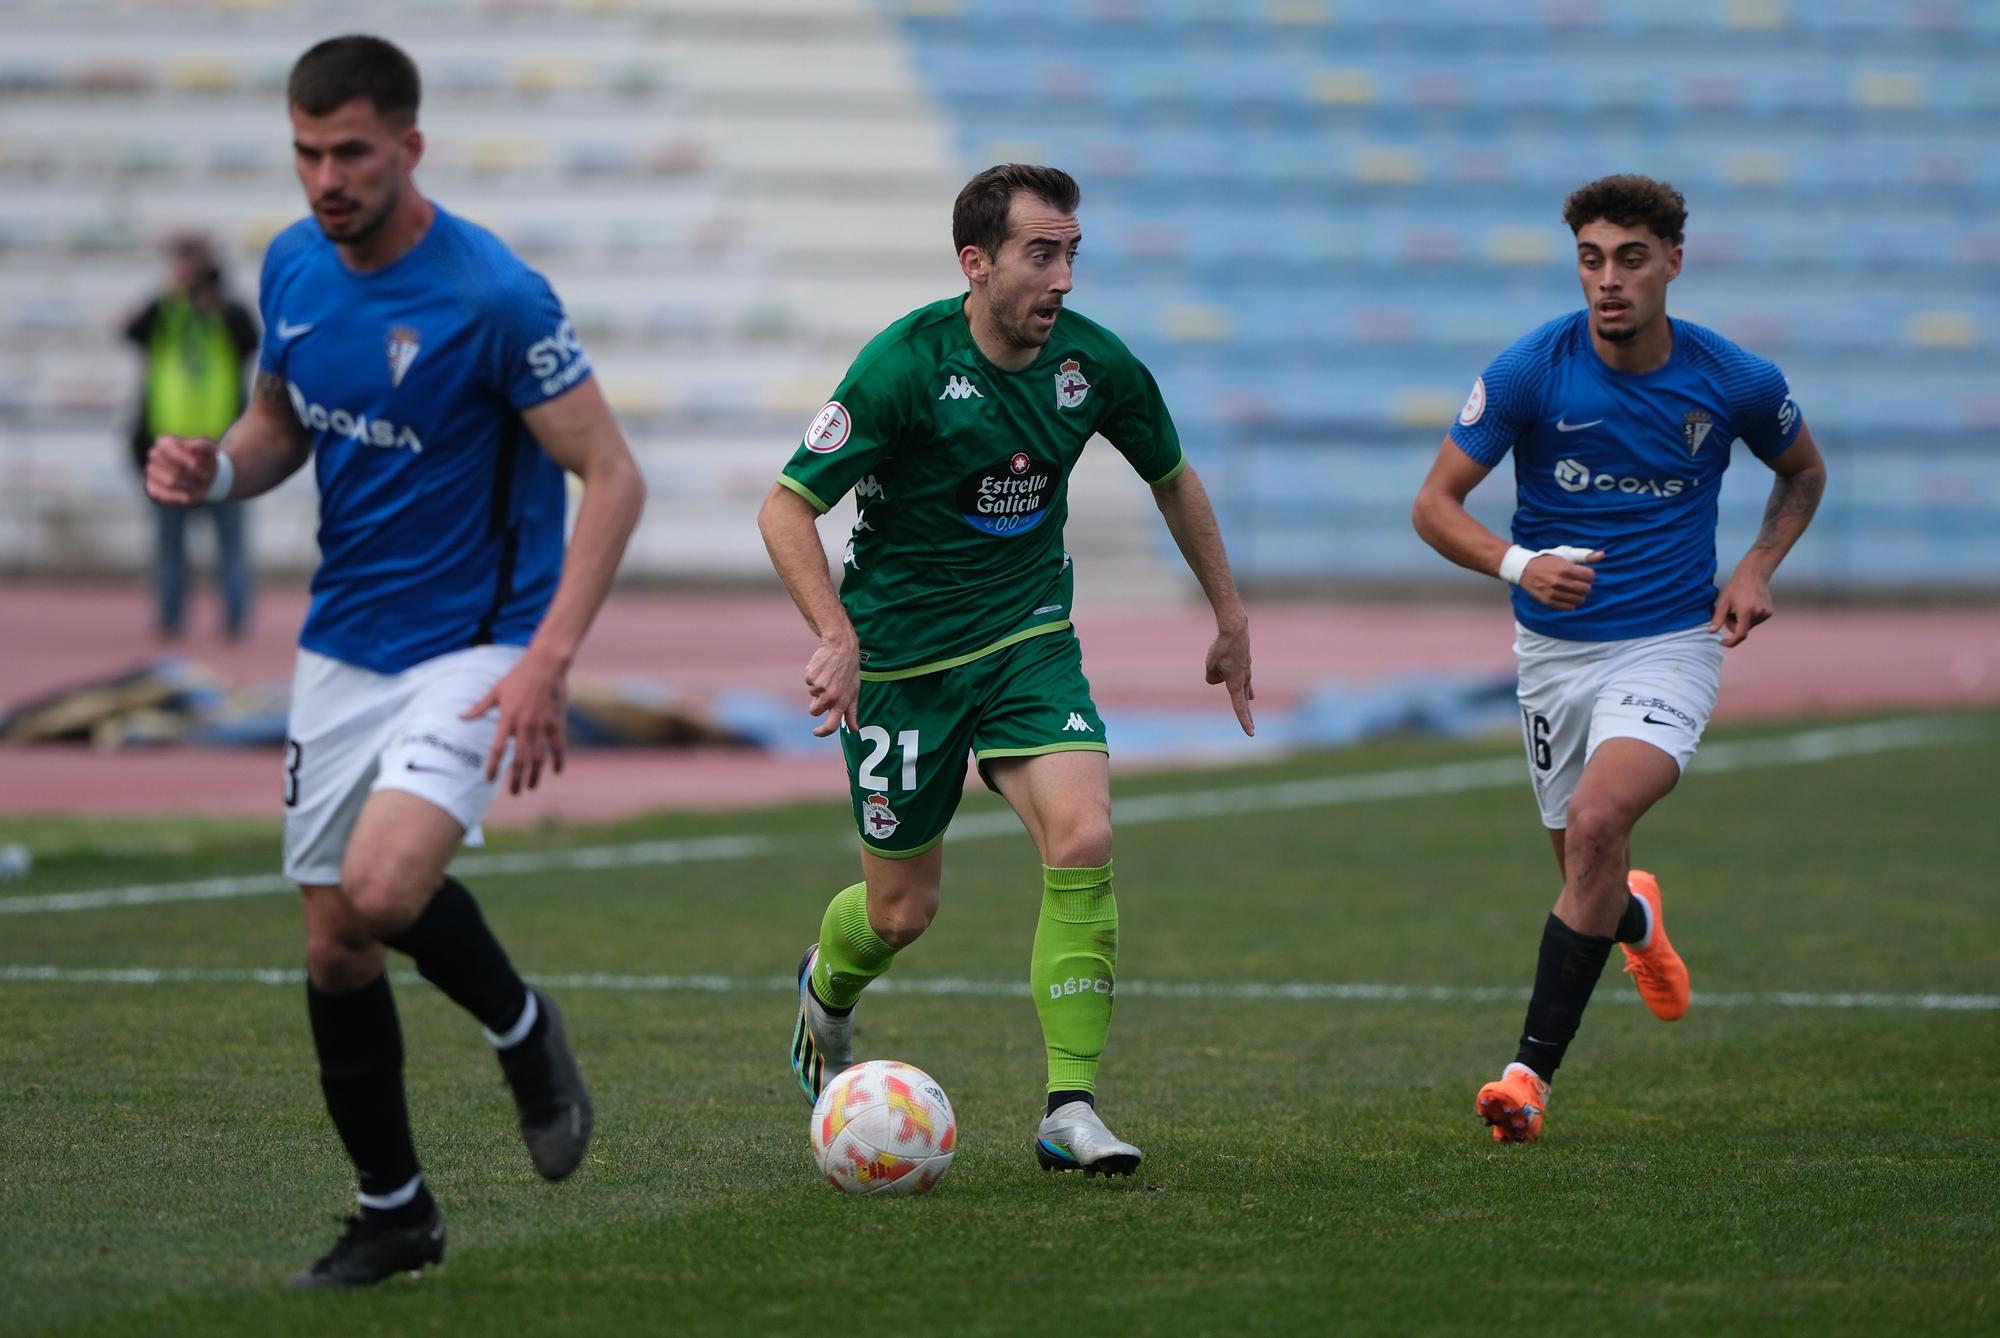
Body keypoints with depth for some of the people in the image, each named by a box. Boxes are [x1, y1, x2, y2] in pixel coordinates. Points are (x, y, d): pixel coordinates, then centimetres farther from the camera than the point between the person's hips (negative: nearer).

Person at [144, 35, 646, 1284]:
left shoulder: (494, 295, -19)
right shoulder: (293, 267, 1)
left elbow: (613, 476, -16)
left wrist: (548, 662, -24)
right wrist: (216, 468, -7)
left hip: (473, 644, -6)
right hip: (341, 650, 6)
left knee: (384, 888, -27)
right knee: (334, 947, 7)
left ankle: (521, 1028, 4)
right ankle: (393, 1212, 23)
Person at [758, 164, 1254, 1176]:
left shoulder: (1093, 363, -6)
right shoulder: (905, 364, -19)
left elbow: (1172, 478, 14)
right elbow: (787, 507, -18)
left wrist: (1229, 617, 19)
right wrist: (836, 635, -31)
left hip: (1030, 642, 3)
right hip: (901, 658, -3)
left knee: (1083, 839, -21)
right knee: (900, 910, 6)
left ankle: (1071, 1108, -16)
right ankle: (826, 990, 44)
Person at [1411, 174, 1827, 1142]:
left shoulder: (1735, 381, -9)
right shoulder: (1529, 371, -13)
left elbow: (1803, 470, 13)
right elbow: (1435, 501, -8)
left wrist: (1756, 568, -3)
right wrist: (1517, 564, -27)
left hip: (1669, 645, -2)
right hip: (1554, 649, 2)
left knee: (1598, 825, -26)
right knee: (1585, 868, 12)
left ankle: (1532, 1069, -22)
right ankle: (1636, 919, 53)